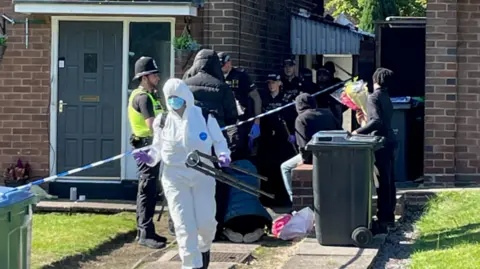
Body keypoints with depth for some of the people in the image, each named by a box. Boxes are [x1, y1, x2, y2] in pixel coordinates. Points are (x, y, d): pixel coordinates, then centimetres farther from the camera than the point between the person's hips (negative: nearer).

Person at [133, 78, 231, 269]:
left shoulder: (204, 116, -3)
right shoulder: (162, 121, 0)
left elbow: (219, 141, 5)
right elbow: (158, 148, 9)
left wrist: (223, 155, -15)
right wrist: (150, 157, -12)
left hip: (203, 175, 0)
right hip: (175, 177, 0)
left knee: (206, 222, -1)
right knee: (184, 225, -5)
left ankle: (204, 247, 35)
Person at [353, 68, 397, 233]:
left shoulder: (373, 97, -11)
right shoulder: (386, 98, 16)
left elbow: (377, 121, -25)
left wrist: (359, 132, -26)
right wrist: (364, 121, 27)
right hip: (389, 142, 9)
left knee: (382, 183, -8)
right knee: (388, 182, 14)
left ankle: (383, 220, -7)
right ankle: (389, 216, 22)